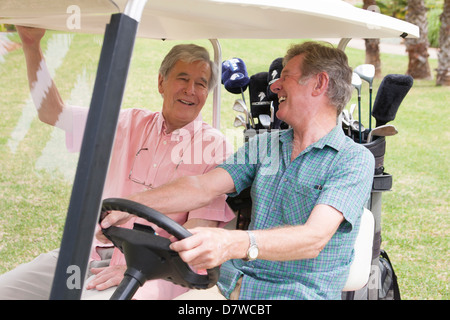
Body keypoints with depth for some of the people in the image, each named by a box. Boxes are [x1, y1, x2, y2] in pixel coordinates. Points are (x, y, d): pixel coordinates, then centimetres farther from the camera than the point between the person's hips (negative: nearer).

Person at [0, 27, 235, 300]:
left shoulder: (214, 146, 0)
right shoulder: (131, 124, 15)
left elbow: (202, 226, -9)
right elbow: (53, 113, 16)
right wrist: (32, 44, 7)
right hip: (95, 253, 5)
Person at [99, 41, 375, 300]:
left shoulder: (355, 160, -6)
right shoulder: (264, 145, 16)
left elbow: (314, 238, -21)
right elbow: (204, 187, 6)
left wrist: (234, 244, -38)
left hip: (296, 295, -5)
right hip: (231, 286, 6)